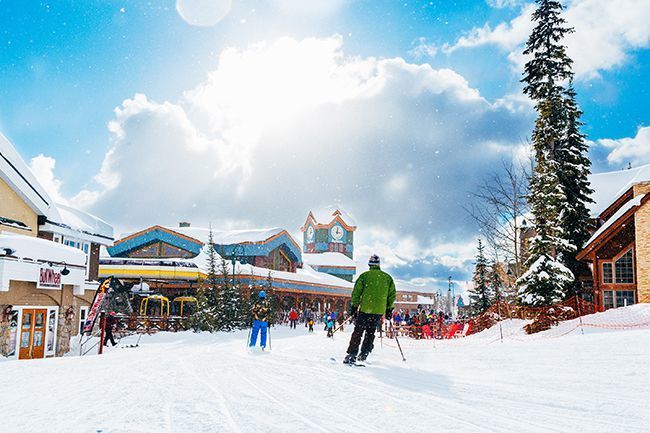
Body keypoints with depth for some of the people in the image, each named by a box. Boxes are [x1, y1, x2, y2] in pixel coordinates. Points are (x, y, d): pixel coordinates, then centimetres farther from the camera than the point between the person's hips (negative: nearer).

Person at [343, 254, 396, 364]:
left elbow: (356, 293, -3)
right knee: (370, 332, 17)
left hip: (365, 309, -3)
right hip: (379, 311, 3)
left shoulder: (364, 275, -1)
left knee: (358, 331, 2)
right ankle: (364, 353, 11)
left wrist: (353, 307, 4)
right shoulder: (387, 277, 8)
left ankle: (352, 355, -6)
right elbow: (392, 294, 9)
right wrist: (389, 309, 17)